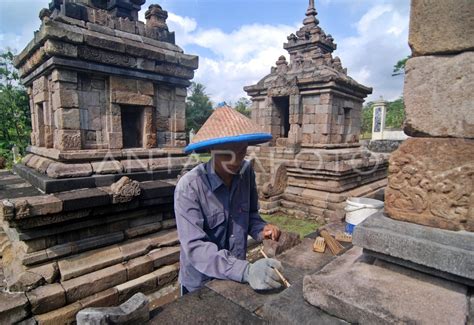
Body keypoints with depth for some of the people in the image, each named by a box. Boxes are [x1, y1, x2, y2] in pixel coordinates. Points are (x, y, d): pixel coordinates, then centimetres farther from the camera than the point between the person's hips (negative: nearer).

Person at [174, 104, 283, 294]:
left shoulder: (246, 172, -12)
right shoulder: (188, 188, -26)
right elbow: (194, 247, -30)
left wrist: (260, 230, -18)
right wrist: (246, 271, -40)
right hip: (200, 285, -4)